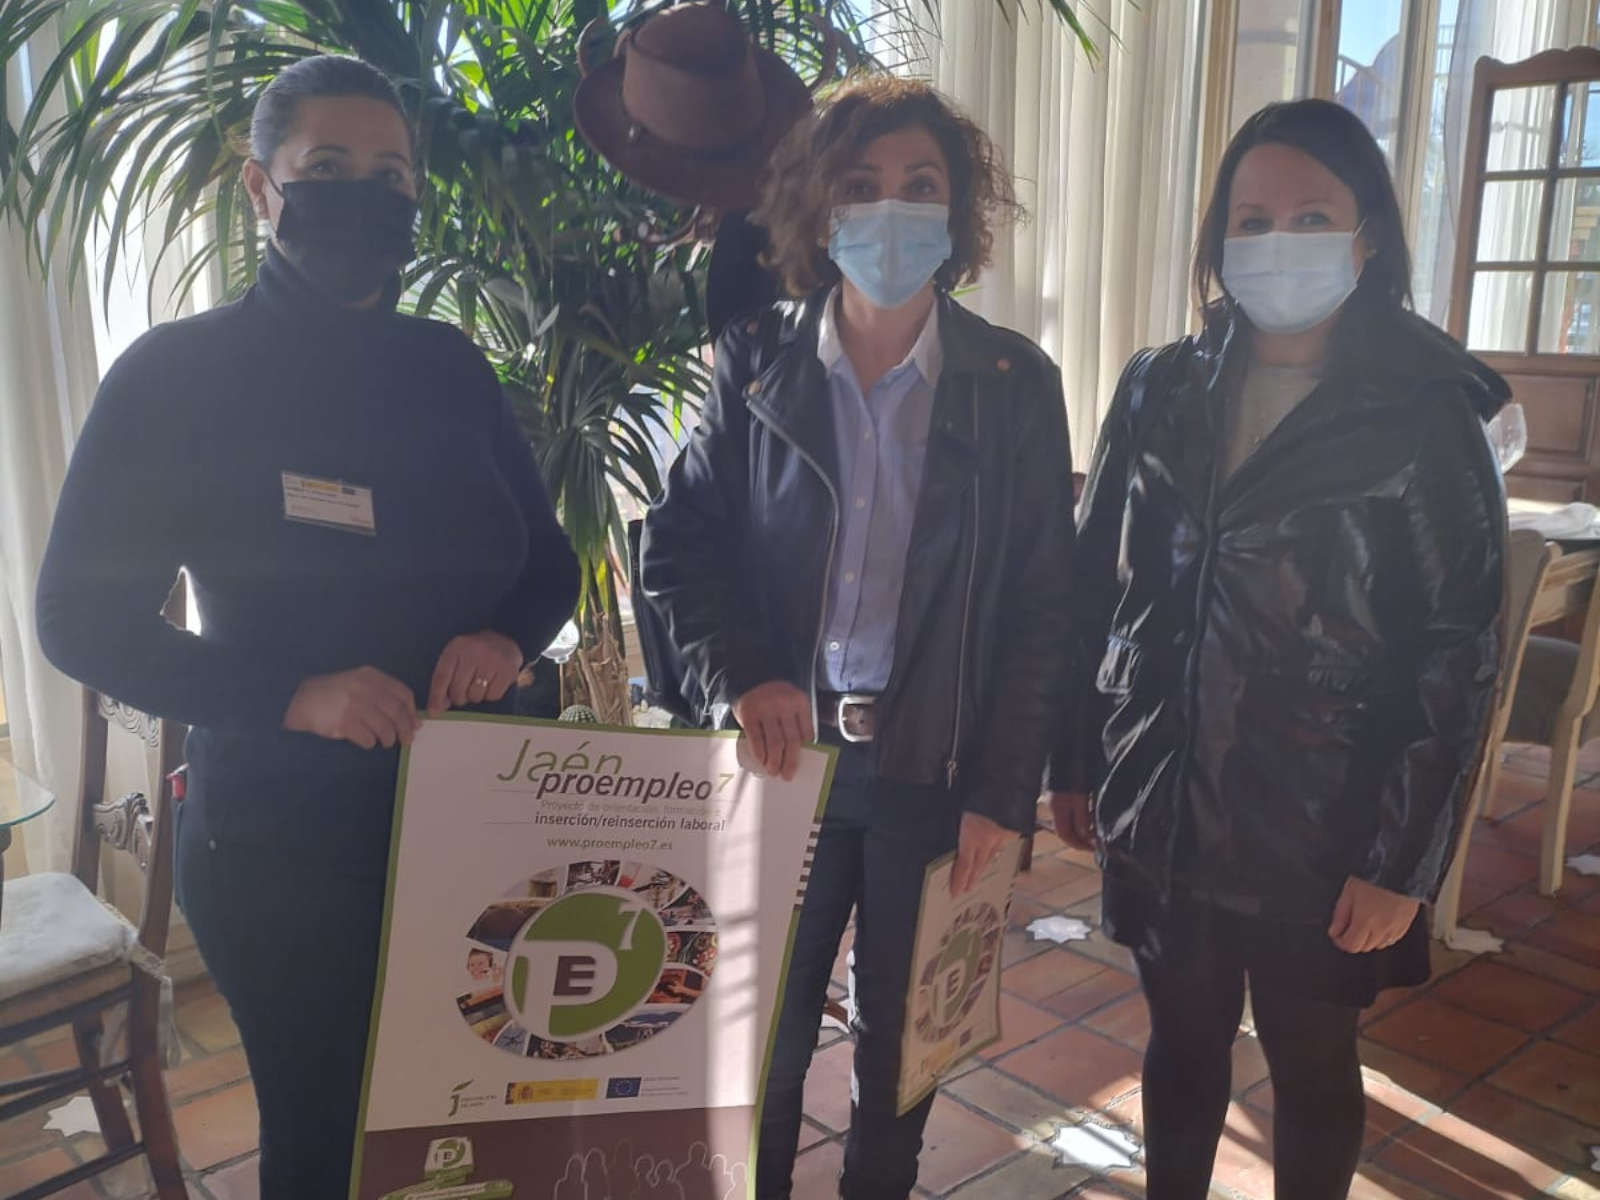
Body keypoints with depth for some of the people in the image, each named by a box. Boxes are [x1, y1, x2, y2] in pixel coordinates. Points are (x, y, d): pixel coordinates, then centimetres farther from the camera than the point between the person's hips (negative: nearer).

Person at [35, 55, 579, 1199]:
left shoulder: (448, 366, 4)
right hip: (286, 838, -3)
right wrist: (290, 697, -21)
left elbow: (546, 560, 10)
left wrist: (505, 637, -13)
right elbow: (83, 620, -7)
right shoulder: (178, 374, -8)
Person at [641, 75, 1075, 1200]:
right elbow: (679, 542, 3)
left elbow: (1042, 606, -3)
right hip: (786, 753, 1)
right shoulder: (756, 366, -1)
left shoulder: (1018, 383, -4)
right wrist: (741, 676, -13)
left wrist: (1002, 791, -7)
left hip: (935, 768, 0)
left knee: (902, 1033, 16)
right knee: (766, 1026, 14)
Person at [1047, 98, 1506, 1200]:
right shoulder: (1159, 392, 1)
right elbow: (1095, 588, 5)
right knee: (1182, 1046, 19)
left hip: (1321, 838, -3)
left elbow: (1459, 651, -9)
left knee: (1312, 1066, 16)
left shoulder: (1427, 417, -9)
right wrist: (1075, 764, 5)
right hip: (1161, 818, 3)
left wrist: (1400, 861, -11)